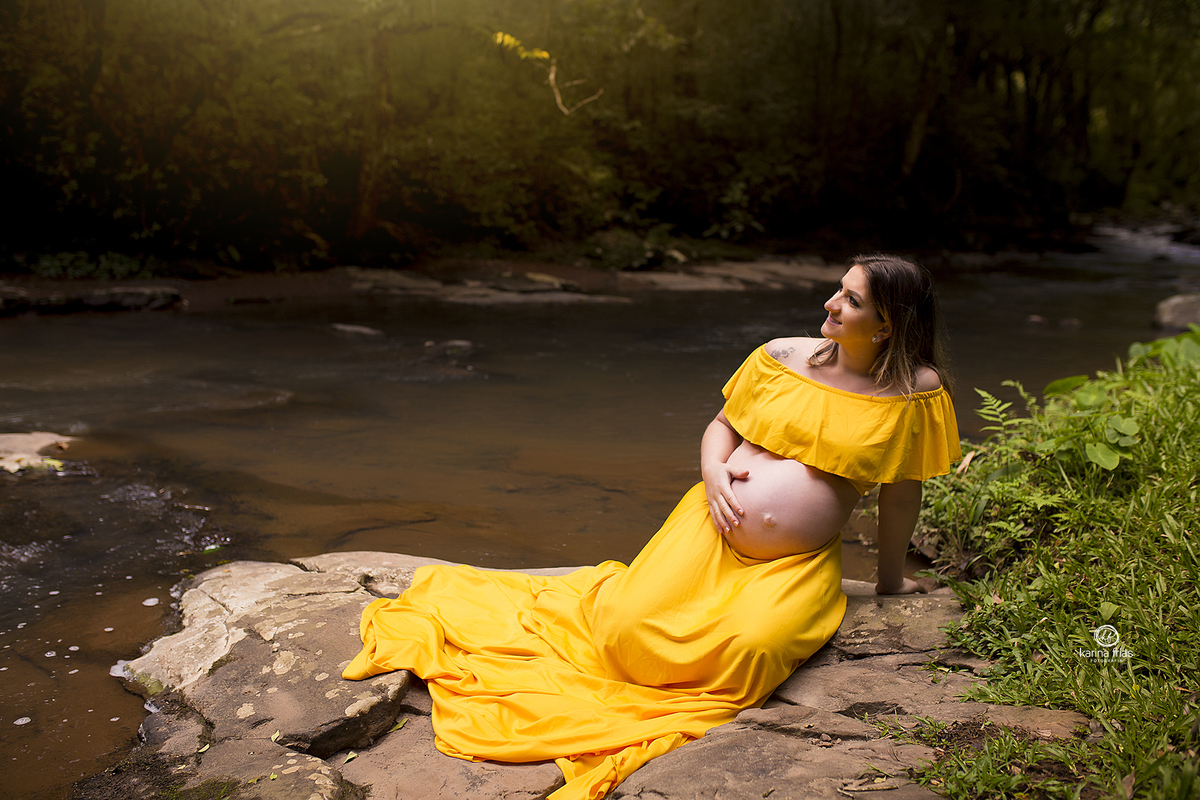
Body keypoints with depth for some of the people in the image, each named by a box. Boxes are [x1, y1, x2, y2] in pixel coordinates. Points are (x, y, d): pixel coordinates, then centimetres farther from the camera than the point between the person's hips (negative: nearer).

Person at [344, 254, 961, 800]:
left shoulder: (915, 391, -3)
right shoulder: (781, 356, 4)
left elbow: (900, 489, 5)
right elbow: (722, 425, 14)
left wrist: (891, 579, 14)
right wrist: (714, 472, -8)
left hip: (799, 565, -2)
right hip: (715, 527, 2)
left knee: (751, 647, -34)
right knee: (631, 627, -17)